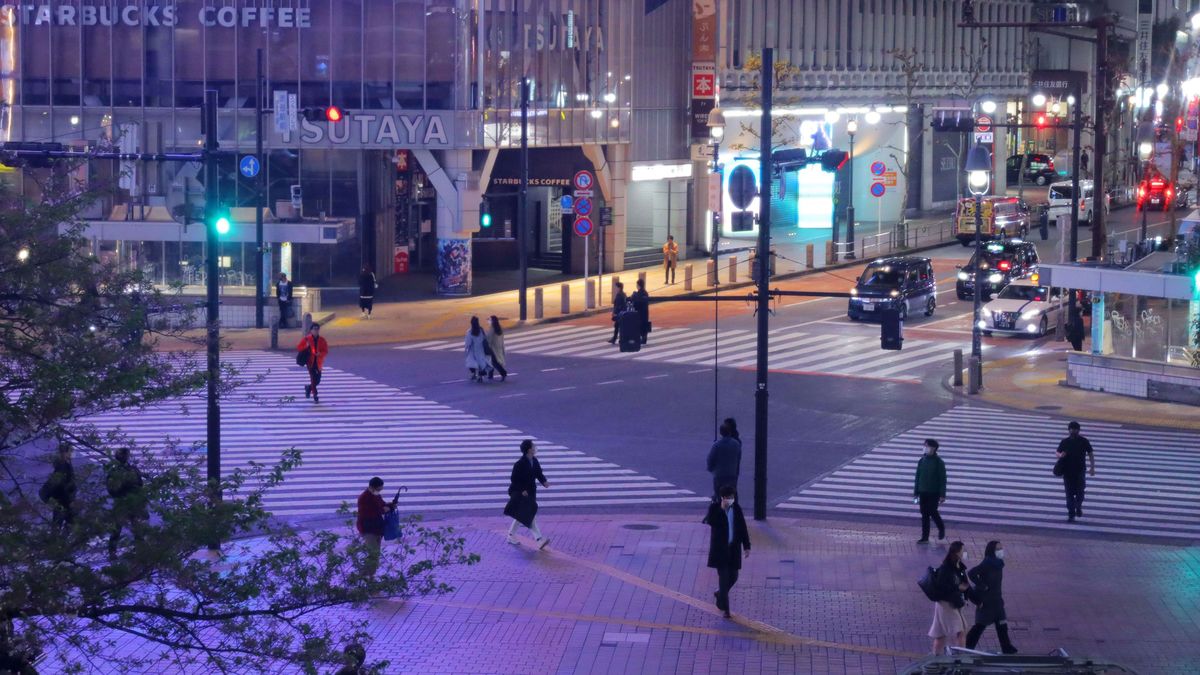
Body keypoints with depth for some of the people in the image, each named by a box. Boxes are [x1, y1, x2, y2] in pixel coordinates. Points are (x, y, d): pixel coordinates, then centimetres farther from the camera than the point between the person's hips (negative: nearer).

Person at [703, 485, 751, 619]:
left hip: (733, 548, 4)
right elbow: (711, 521, -28)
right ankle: (725, 608, 3)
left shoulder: (736, 509, 1)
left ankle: (720, 594, 38)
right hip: (720, 548, -4)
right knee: (723, 576, -5)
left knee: (733, 577, 9)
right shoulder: (714, 508, -10)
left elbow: (743, 528, 6)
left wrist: (746, 546, 4)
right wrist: (721, 508, -30)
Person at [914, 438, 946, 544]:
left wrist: (942, 495, -11)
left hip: (934, 492, -4)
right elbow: (917, 477, 11)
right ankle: (925, 537, 8)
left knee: (932, 512, -6)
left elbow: (943, 479, -8)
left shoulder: (939, 462, -8)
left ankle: (941, 528, 24)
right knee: (924, 514, 4)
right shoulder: (921, 461, 5)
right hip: (923, 492, 5)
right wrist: (916, 492, 9)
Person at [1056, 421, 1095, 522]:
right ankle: (1071, 514, 3)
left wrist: (1092, 468, 1)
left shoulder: (1084, 441, 2)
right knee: (1069, 493, -1)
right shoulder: (1064, 442, 5)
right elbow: (1058, 453, 11)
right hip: (1067, 471, 1)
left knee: (1079, 492, -1)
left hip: (1080, 471, -1)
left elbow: (1090, 455, 7)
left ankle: (1078, 507, 29)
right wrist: (1061, 455, -14)